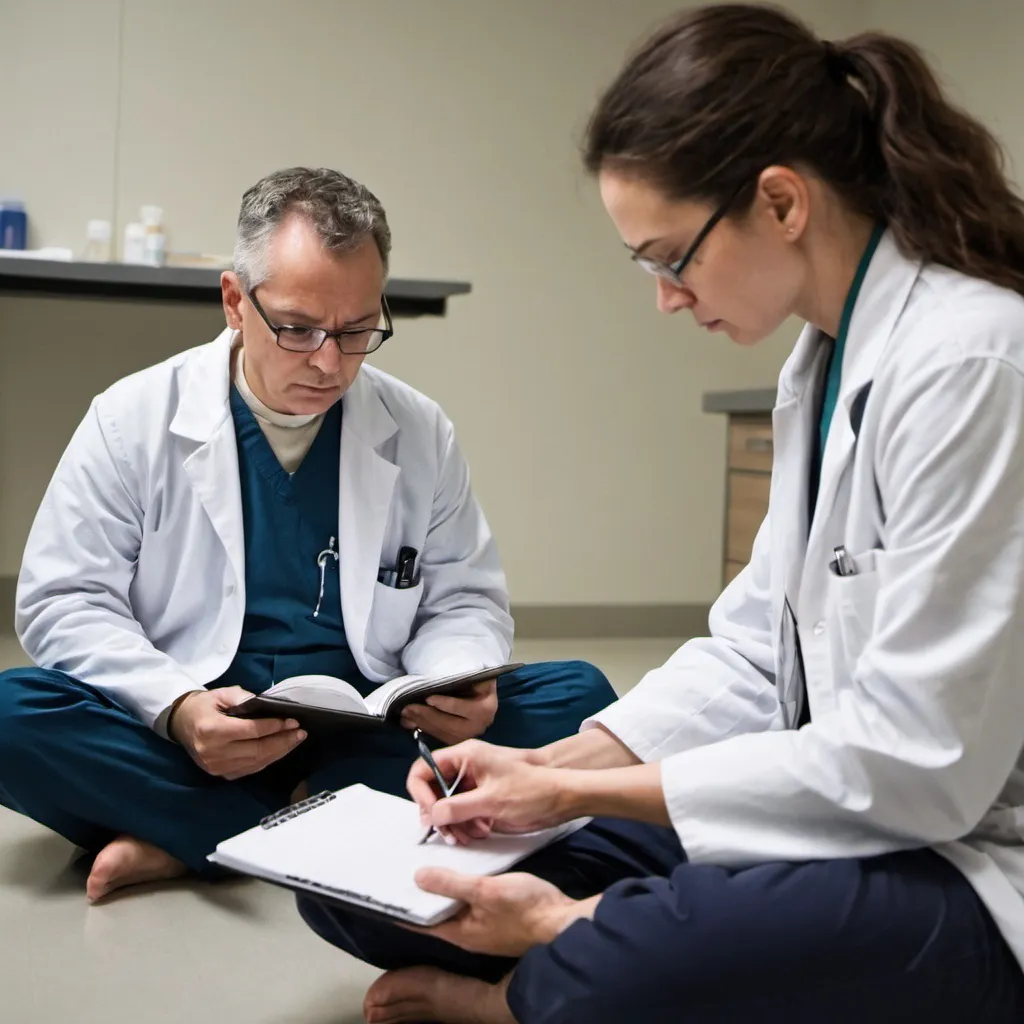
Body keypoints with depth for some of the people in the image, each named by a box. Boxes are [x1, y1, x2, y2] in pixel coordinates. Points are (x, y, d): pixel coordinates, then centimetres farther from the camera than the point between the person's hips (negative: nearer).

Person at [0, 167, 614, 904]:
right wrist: (176, 707, -23)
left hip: (369, 739, 3)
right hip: (183, 737, -2)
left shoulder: (420, 432, 4)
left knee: (579, 697, -18)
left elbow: (464, 601, 9)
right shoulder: (133, 418, -2)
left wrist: (458, 685, -16)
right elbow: (66, 602, -4)